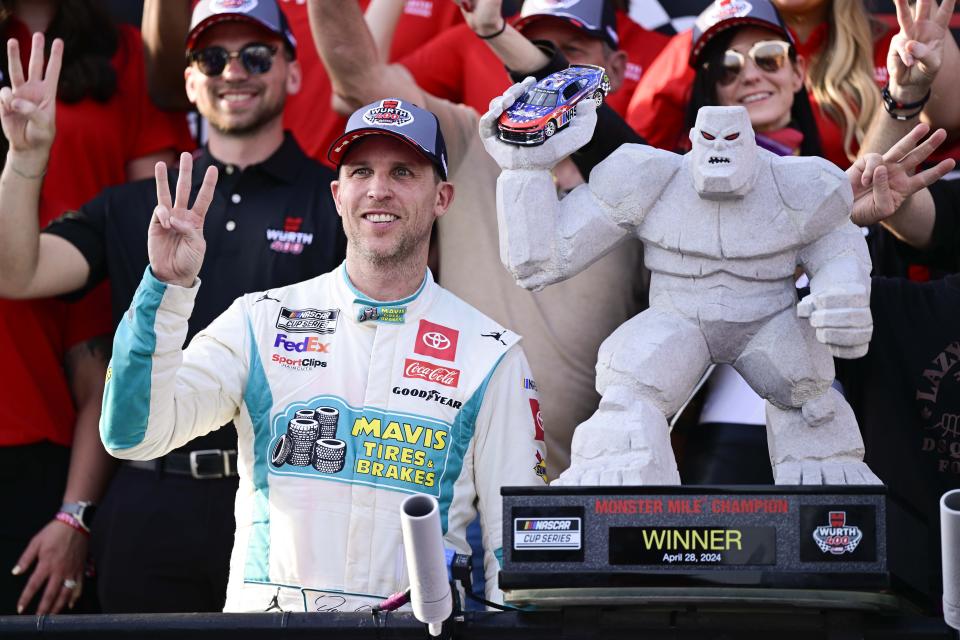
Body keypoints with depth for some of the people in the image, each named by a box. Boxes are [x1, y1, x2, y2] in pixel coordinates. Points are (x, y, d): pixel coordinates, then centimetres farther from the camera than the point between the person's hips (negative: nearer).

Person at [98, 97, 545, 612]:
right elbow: (130, 434, 0)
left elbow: (512, 541, 9)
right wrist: (166, 286, -9)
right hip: (263, 620, 1)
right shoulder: (260, 322, 10)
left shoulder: (491, 354, 10)